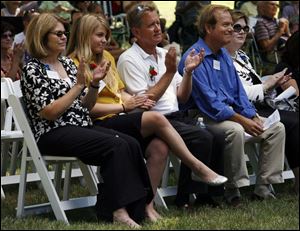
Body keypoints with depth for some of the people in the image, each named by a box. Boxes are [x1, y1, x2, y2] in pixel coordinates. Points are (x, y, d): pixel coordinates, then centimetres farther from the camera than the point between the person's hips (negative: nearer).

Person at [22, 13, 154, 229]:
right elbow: (49, 112, -15)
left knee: (131, 144, -19)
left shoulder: (67, 63, 16)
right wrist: (79, 85, -13)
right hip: (53, 134, -7)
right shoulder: (33, 70, -5)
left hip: (82, 127, 7)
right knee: (116, 146, -28)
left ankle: (137, 208, -24)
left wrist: (95, 83, -1)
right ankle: (118, 209, -29)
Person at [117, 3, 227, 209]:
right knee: (202, 138, -26)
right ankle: (185, 197, -15)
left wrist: (188, 71, 1)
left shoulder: (164, 54, 17)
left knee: (218, 138, -14)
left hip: (176, 116, 7)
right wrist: (169, 72, -16)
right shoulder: (129, 59, -6)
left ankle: (208, 193, -3)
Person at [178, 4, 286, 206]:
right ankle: (233, 190, -25)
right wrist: (242, 120, -22)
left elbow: (239, 91, 18)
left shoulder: (224, 55, 16)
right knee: (235, 130, -38)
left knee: (276, 128, -3)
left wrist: (253, 117, 0)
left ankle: (263, 187, -4)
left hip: (231, 112, 9)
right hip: (205, 118, -9)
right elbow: (208, 102, -20)